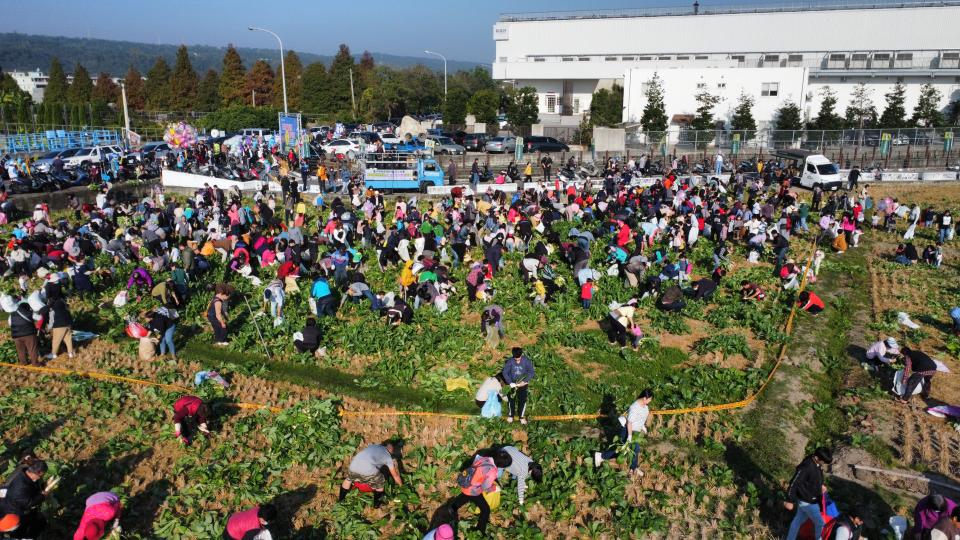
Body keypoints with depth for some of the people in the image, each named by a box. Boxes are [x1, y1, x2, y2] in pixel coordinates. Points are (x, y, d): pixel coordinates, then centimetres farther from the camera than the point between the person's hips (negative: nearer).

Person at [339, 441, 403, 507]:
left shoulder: (373, 446, 30)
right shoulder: (388, 456, 19)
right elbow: (395, 475, 25)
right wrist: (401, 485, 42)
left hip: (353, 466, 4)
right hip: (368, 470, -4)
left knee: (348, 479, 36)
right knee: (380, 484, 25)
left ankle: (341, 500, 45)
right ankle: (377, 504, 31)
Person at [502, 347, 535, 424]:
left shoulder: (526, 361, -19)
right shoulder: (509, 361, -18)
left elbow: (531, 372, -12)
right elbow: (505, 373, -12)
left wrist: (524, 381, -22)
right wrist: (510, 383, -21)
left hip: (523, 384, -1)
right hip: (512, 383, 1)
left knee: (522, 400, -2)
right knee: (511, 400, 9)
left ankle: (522, 416, 14)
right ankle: (511, 415, 27)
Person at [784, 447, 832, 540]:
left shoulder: (817, 463, -6)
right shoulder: (806, 467, -32)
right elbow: (794, 483, -26)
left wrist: (820, 485, 12)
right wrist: (790, 501, -20)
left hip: (805, 500, 8)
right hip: (808, 502, -8)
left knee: (798, 520, 21)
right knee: (820, 523, 9)